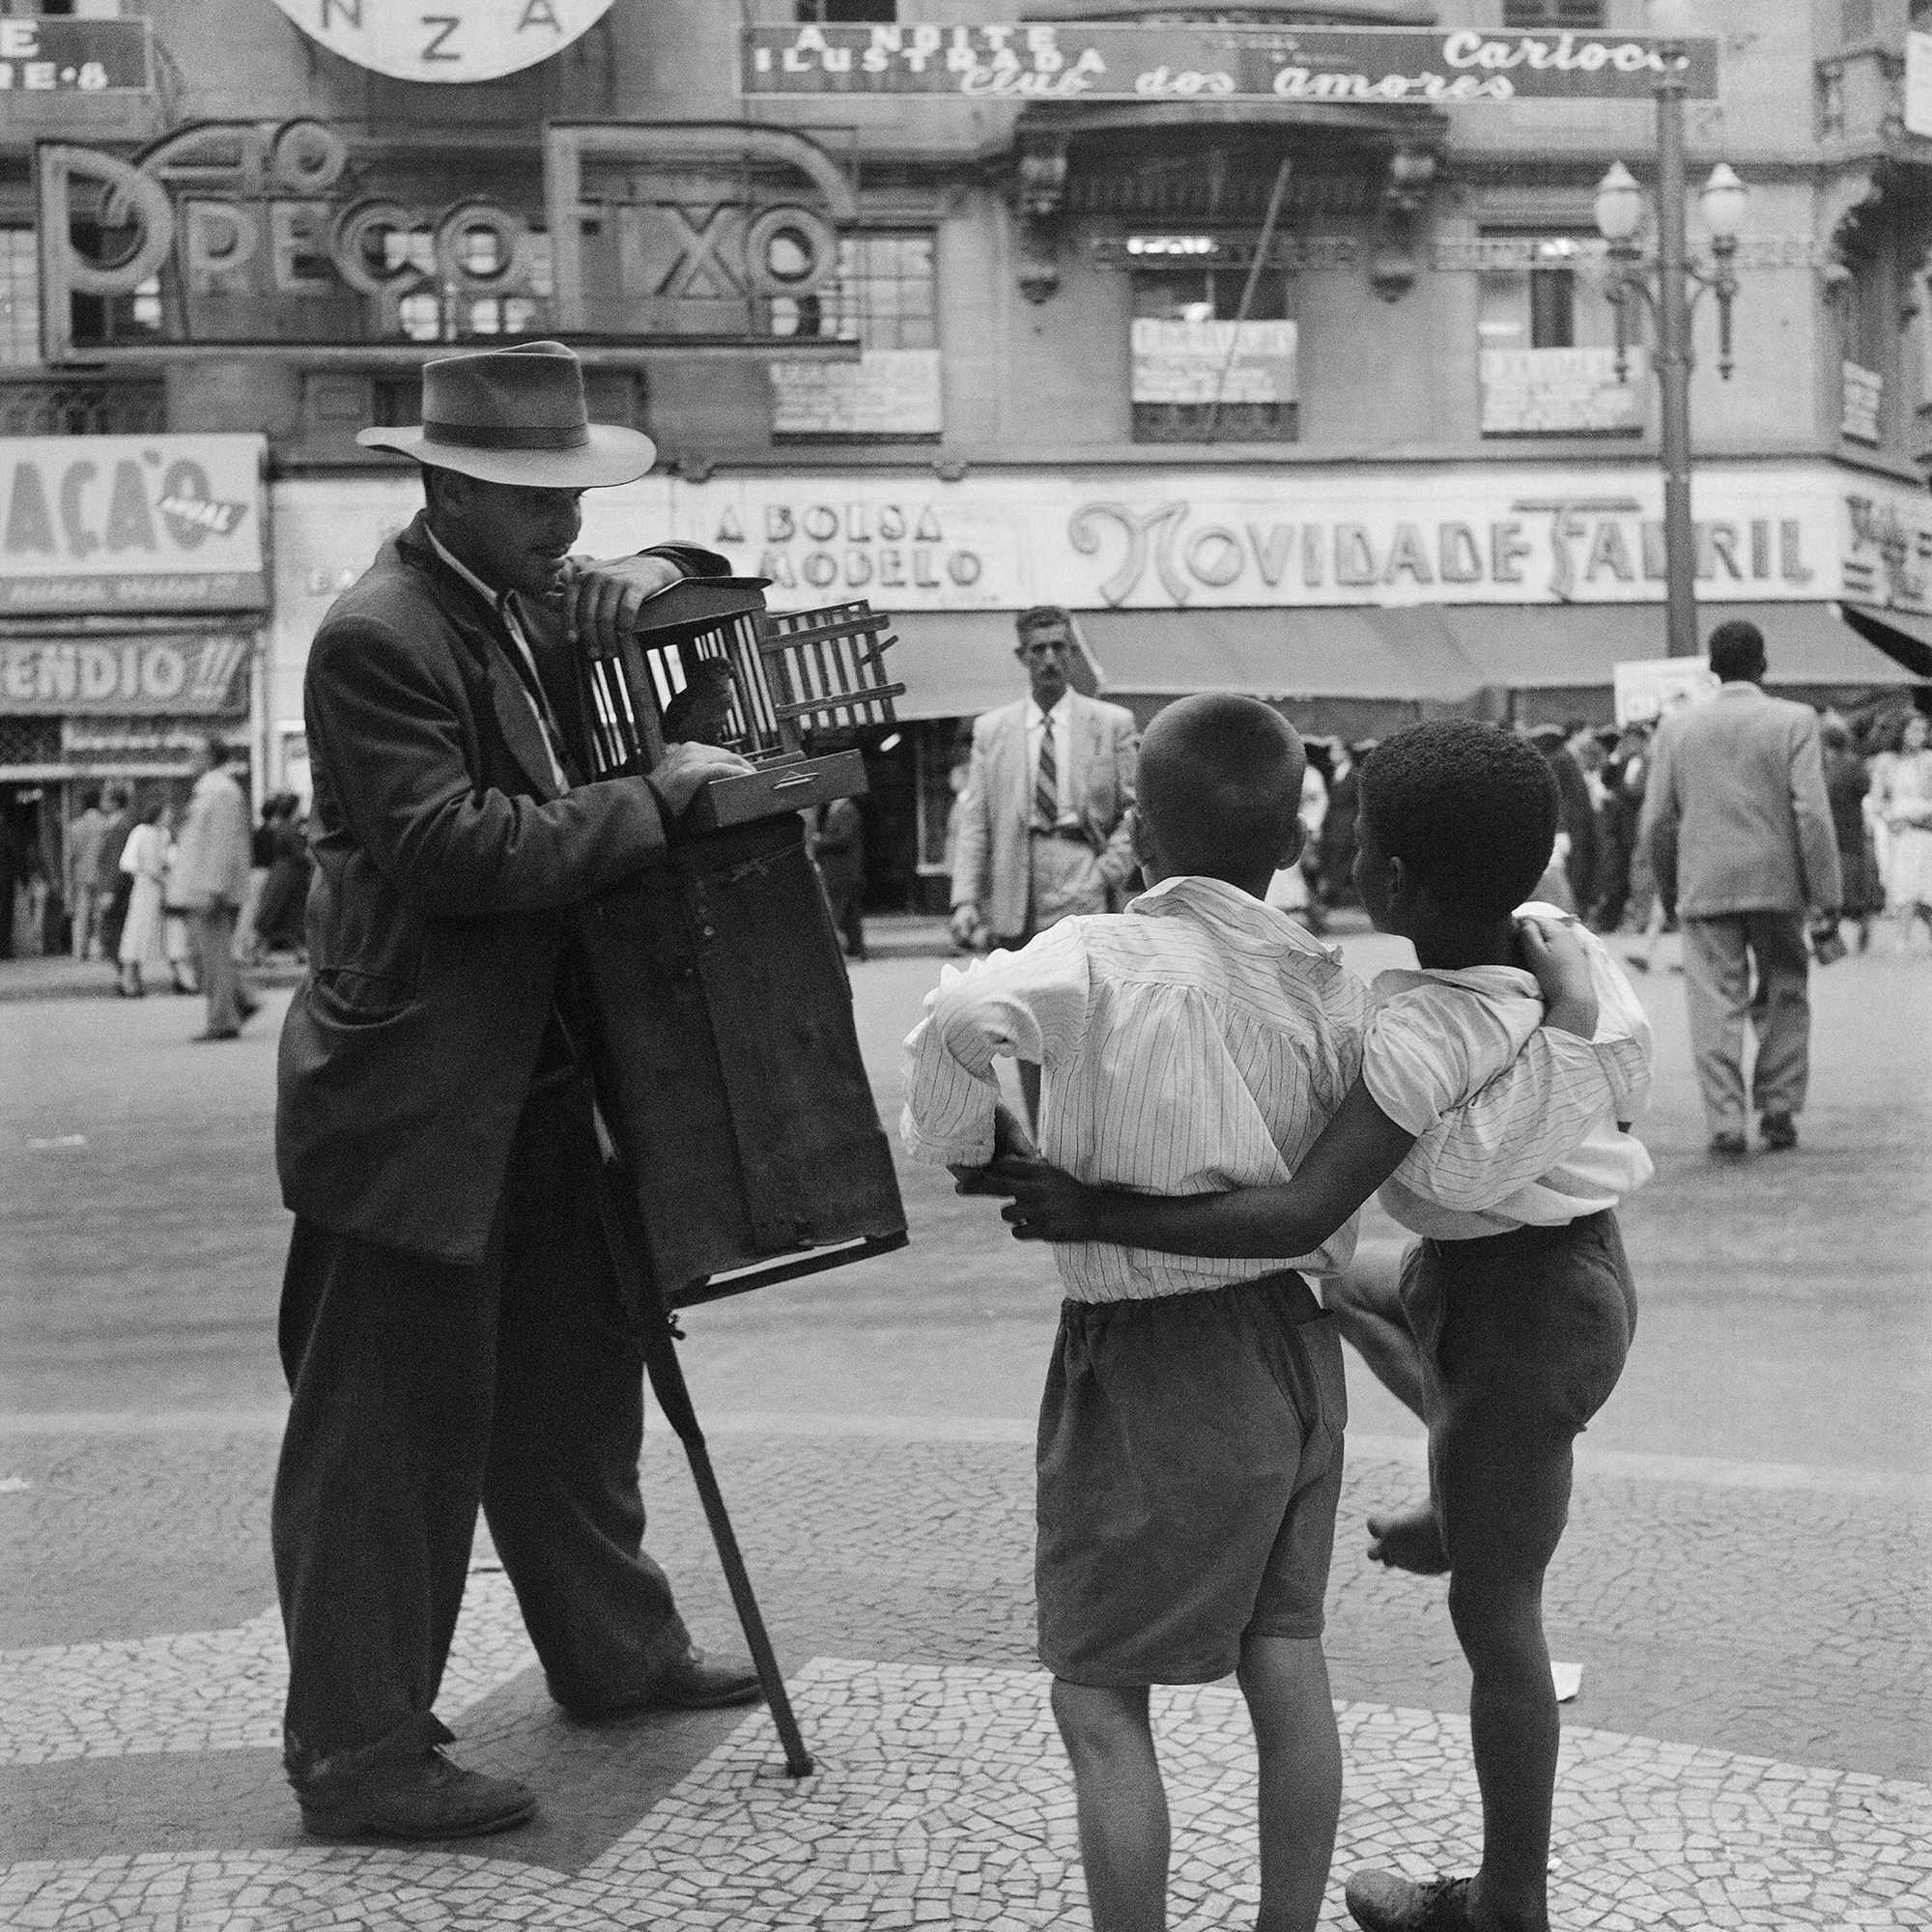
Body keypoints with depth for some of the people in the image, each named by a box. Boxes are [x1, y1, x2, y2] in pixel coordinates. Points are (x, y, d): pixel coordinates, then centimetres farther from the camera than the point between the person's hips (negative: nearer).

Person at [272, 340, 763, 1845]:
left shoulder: (534, 604, 9)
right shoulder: (377, 635, -18)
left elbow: (717, 604, 23)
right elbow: (453, 849, -26)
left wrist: (655, 576, 1)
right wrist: (654, 797, -21)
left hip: (531, 1076, 10)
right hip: (412, 1094, -10)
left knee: (577, 1369, 21)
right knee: (392, 1422, -2)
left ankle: (614, 1649, 38)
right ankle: (357, 1753, 8)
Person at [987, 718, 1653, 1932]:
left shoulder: (1425, 1038, -28)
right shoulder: (1554, 947, -8)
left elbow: (1300, 1217, -34)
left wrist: (1096, 1215, -29)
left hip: (1513, 1308, -8)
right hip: (1571, 1268, 8)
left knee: (1495, 1616, 7)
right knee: (1348, 1289, 29)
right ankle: (1464, 1504, 30)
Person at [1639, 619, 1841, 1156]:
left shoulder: (1676, 727, 3)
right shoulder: (1794, 720, -3)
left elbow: (1656, 821, 4)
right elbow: (1812, 812, -9)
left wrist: (1668, 887, 17)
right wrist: (1827, 892, -4)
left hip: (1704, 888, 1)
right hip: (1777, 884, -1)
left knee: (1715, 1004, 2)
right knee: (1783, 996, 14)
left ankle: (1726, 1124, -3)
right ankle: (1778, 1110, 14)